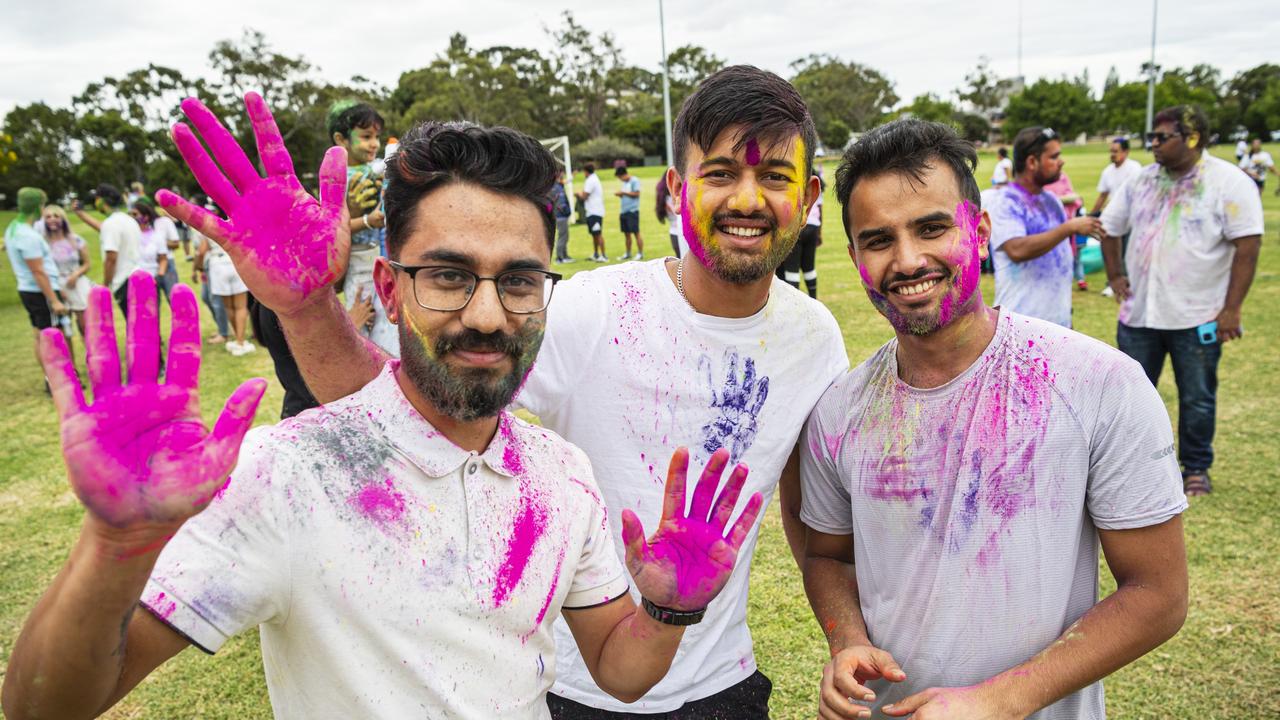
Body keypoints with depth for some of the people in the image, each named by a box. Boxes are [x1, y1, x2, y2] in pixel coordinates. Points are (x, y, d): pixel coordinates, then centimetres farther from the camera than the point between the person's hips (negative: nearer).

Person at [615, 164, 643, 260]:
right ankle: (628, 253, 17)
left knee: (636, 233, -7)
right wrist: (619, 194, 3)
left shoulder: (635, 181, -7)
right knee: (627, 234, 11)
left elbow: (636, 193, -15)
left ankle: (640, 253, -4)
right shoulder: (624, 183, 19)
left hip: (632, 211, -8)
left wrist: (623, 192, -12)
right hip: (623, 212, 8)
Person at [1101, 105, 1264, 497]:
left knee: (1197, 399, 10)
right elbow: (1109, 228, 15)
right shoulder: (1143, 180, 4)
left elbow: (1247, 246, -13)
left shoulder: (1229, 183, -9)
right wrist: (1115, 276, 7)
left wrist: (1231, 309, -16)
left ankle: (1196, 468, 27)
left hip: (1198, 317, -4)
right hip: (1139, 313, 4)